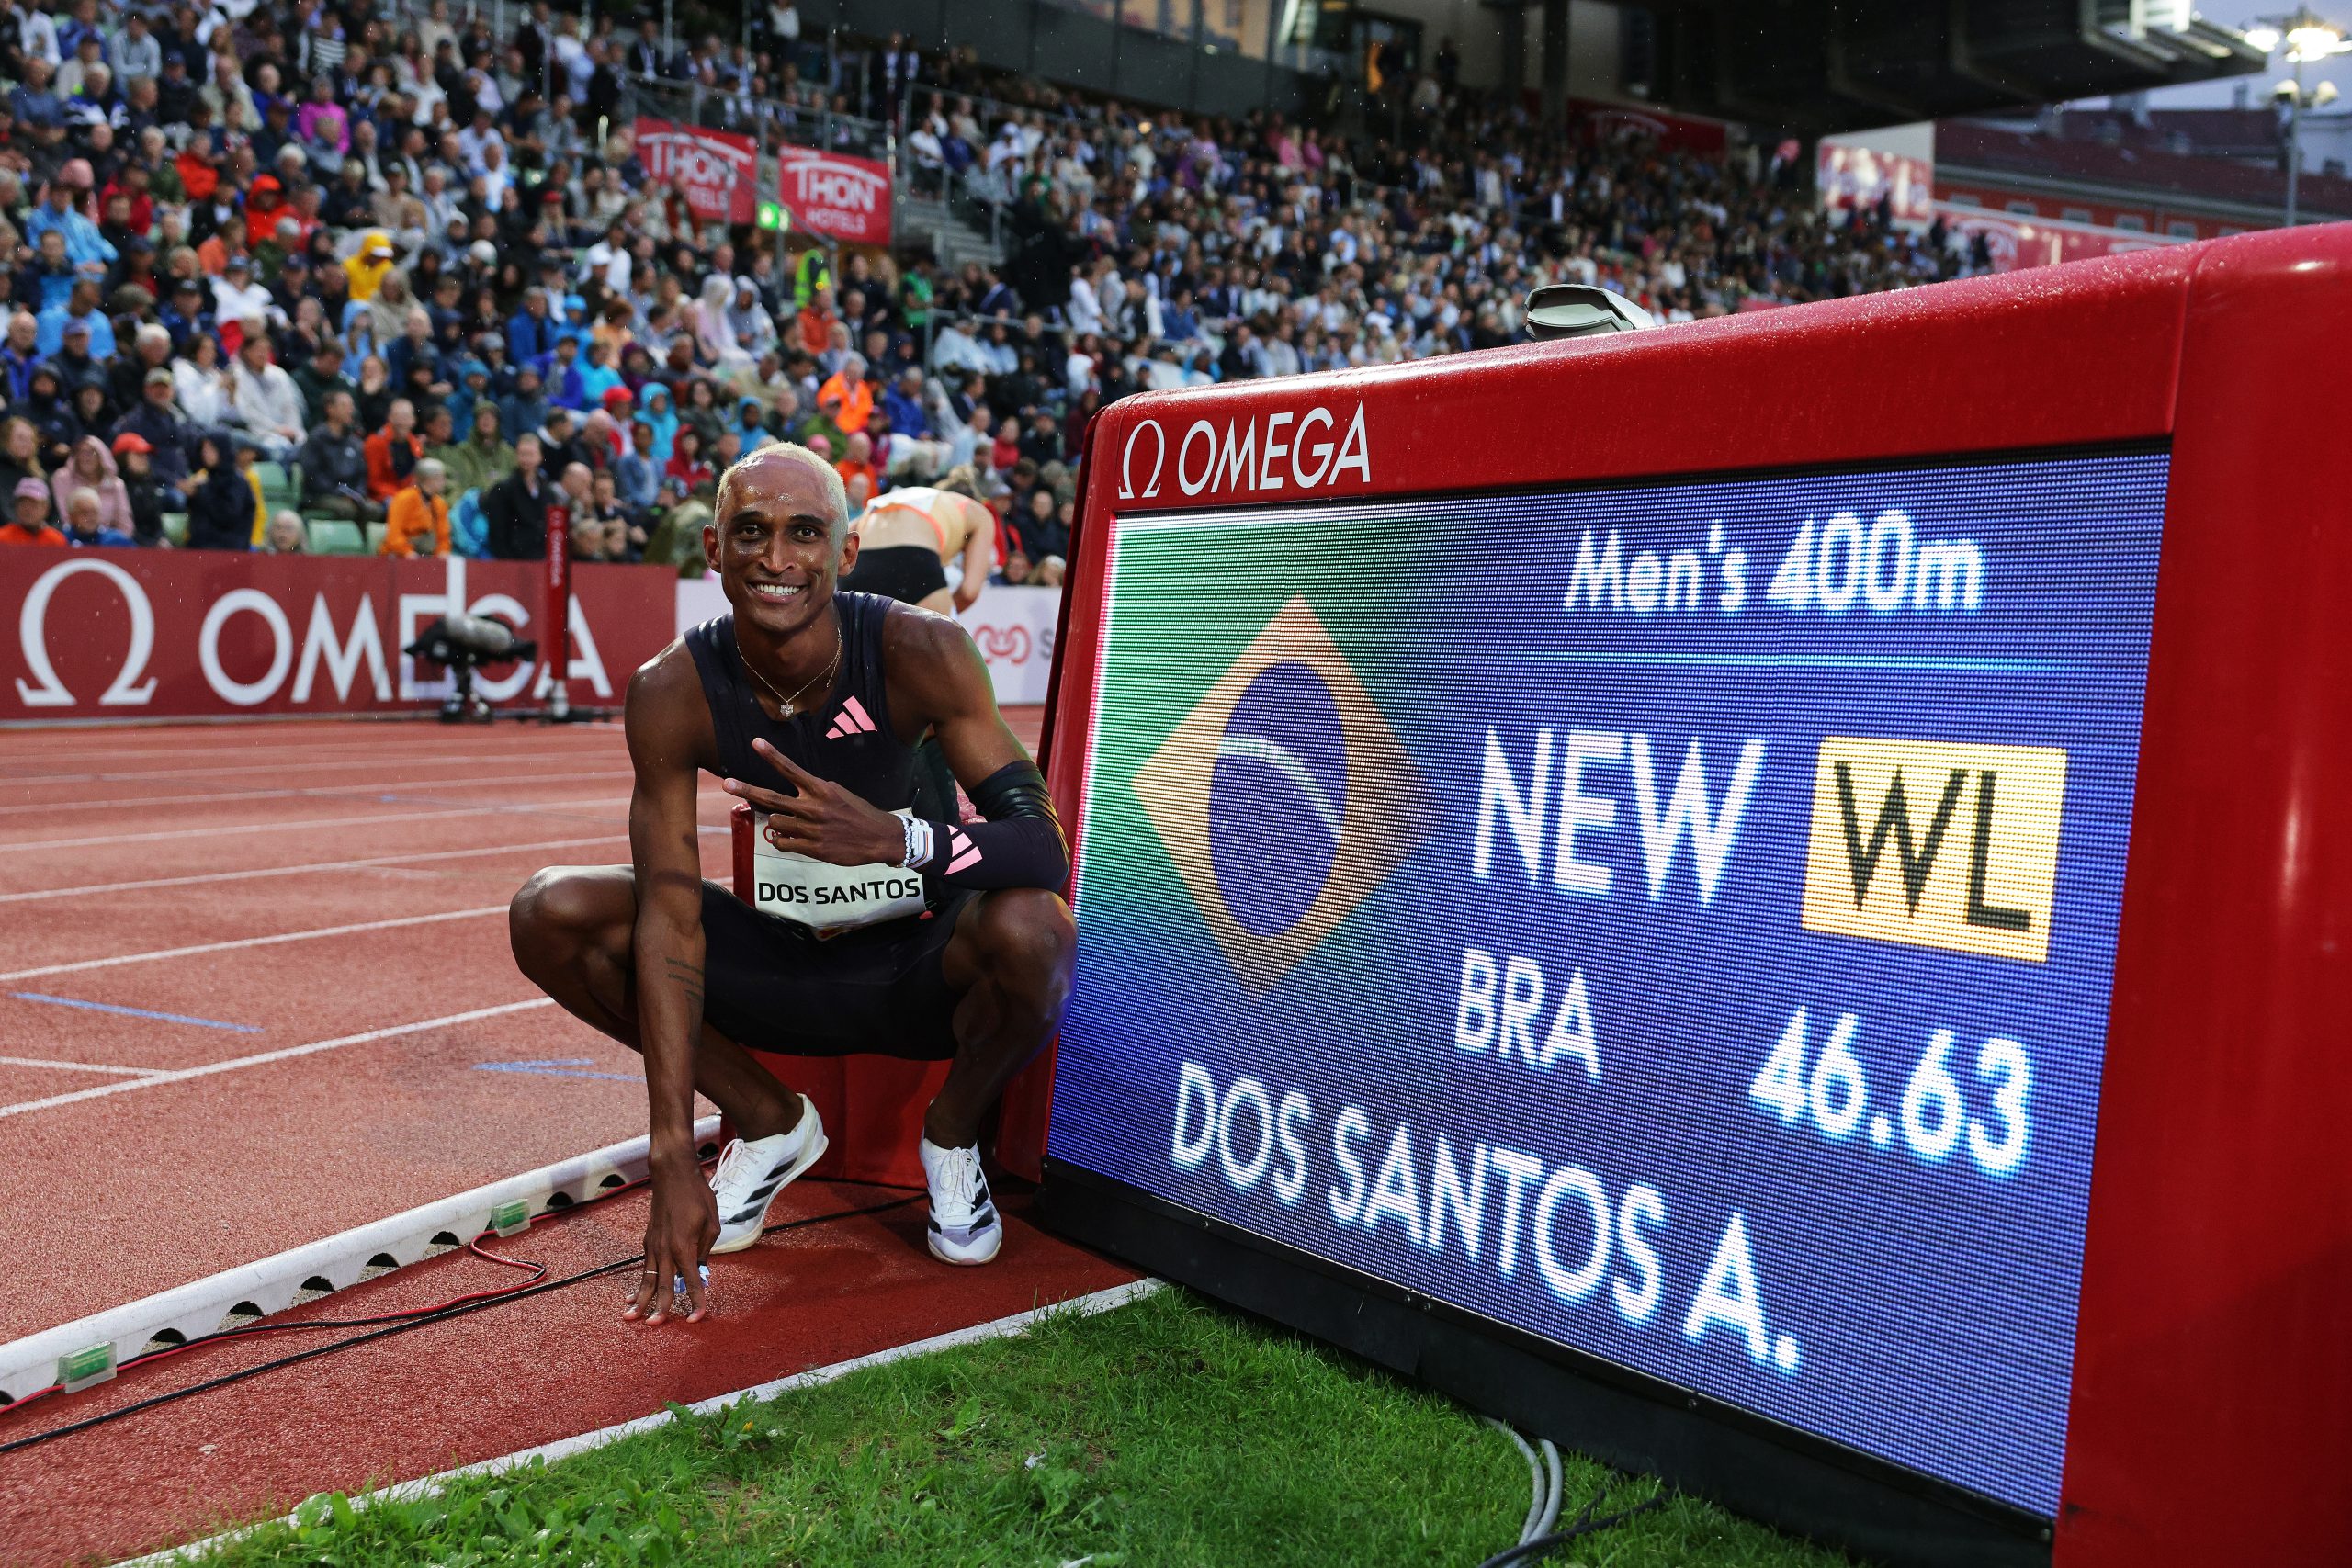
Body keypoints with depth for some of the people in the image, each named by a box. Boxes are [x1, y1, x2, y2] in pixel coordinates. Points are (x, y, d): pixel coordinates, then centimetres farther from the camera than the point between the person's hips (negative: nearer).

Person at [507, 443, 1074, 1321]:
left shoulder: (918, 651, -22)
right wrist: (673, 1162, -28)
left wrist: (893, 838, -49)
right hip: (782, 968, 3)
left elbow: (1045, 845, -27)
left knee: (1030, 930, -36)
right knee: (550, 916, -15)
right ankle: (768, 1124, 7)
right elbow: (670, 921, -21)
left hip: (917, 971, -2)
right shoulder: (672, 694, -16)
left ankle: (952, 1136, 0)